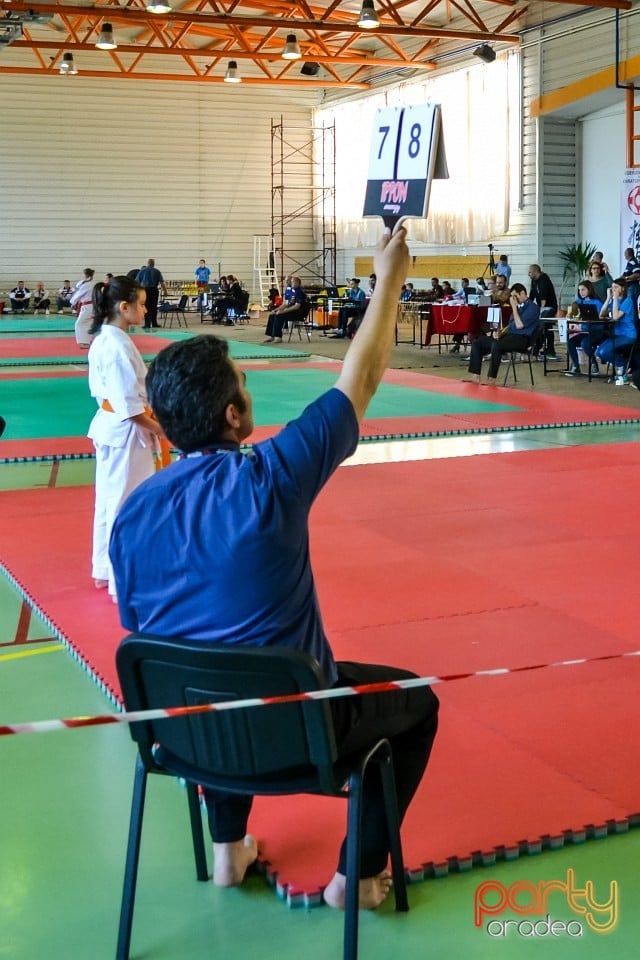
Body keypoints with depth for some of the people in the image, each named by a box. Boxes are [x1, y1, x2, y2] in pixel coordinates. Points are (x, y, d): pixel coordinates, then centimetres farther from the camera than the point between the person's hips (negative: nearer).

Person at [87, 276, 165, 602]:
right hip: (125, 430, -10)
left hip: (110, 425, 10)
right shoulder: (118, 345, -22)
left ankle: (104, 571, 30)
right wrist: (157, 427, -13)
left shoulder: (103, 339, 8)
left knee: (109, 499, 18)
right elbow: (128, 403, -23)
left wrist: (151, 423, 13)